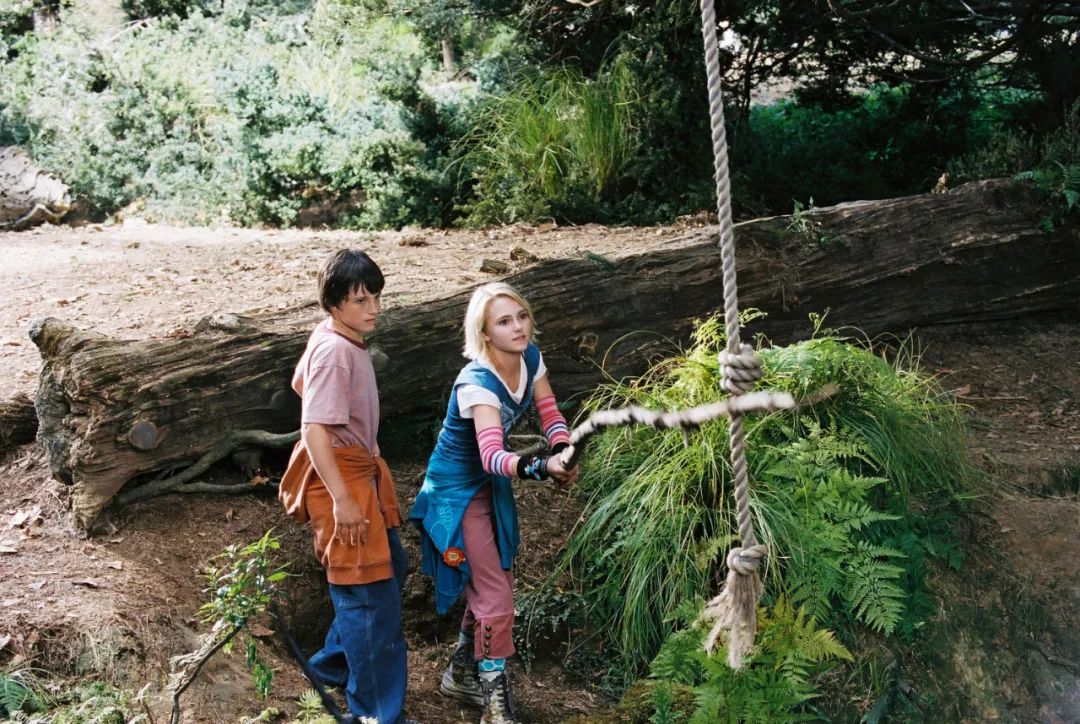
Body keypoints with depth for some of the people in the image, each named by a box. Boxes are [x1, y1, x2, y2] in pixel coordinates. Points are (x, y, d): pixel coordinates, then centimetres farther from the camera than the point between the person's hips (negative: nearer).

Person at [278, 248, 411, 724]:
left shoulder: (338, 338, 4)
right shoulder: (335, 351, -24)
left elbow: (300, 382, 21)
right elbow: (313, 429, -28)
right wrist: (342, 500, -27)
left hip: (362, 468, 10)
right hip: (339, 475, -10)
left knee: (390, 568, 21)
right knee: (371, 593, -4)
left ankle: (335, 663, 37)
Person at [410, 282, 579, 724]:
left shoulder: (530, 358, -11)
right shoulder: (476, 384, -33)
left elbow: (549, 413, -3)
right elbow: (491, 454, -44)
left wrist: (563, 453, -23)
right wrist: (541, 468, -62)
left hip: (490, 485, 8)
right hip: (457, 489, -8)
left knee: (491, 585, 18)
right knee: (497, 597, -5)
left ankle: (461, 674, 39)